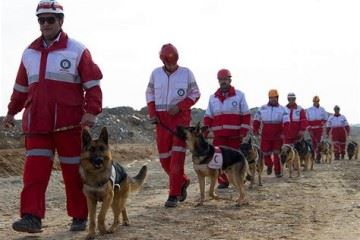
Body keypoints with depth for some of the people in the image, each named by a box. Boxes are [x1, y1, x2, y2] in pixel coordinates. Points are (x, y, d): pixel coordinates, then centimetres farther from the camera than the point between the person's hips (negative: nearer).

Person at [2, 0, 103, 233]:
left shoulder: (77, 50, -1)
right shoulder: (30, 52, 14)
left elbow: (93, 85, -3)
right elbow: (21, 87, 24)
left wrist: (92, 112, -14)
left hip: (69, 124, -4)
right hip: (37, 123, 4)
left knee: (73, 171, 5)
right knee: (35, 170, -5)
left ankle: (80, 217, 16)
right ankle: (32, 217, -6)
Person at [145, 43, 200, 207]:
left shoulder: (186, 73, -1)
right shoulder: (156, 73, 6)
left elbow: (195, 94, 3)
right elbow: (150, 93, 14)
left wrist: (179, 107, -11)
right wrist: (152, 113, 1)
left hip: (181, 117, -3)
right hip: (162, 118, 3)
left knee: (177, 156, -11)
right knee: (164, 157, 5)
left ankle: (173, 194, -6)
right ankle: (183, 181, 30)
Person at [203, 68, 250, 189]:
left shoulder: (239, 95, 3)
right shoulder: (213, 98, 12)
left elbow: (246, 115, 1)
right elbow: (208, 116, 14)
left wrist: (243, 132, -7)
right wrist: (205, 129, -1)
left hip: (235, 134, -2)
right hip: (219, 134, 2)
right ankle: (223, 181, 4)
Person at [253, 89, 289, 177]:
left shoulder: (282, 109, 0)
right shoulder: (263, 108, 5)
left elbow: (286, 122, -8)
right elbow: (256, 120, 10)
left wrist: (284, 132, -19)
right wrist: (255, 130, 0)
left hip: (277, 136, -2)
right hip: (265, 136, 2)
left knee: (277, 154, 0)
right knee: (266, 153, 6)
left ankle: (278, 171, 10)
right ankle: (269, 165, 34)